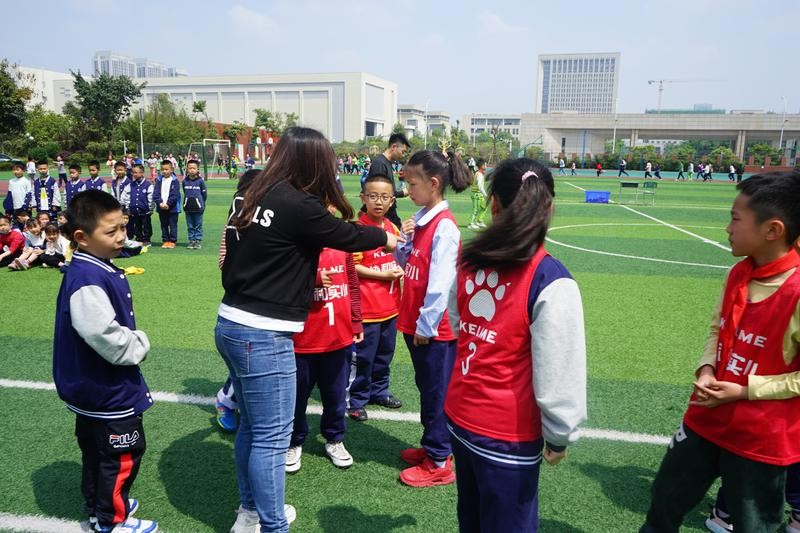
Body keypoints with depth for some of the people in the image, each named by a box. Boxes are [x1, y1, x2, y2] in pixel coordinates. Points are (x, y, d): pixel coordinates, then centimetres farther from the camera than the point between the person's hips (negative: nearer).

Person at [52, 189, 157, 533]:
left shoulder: (96, 270, 4)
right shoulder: (87, 282, -28)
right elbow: (108, 340, -33)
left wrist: (133, 340, 6)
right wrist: (141, 344, -16)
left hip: (92, 389, 10)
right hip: (108, 392, -10)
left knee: (96, 451, 24)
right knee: (124, 455, 6)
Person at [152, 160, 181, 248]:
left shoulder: (174, 180, -4)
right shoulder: (159, 180, 6)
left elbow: (175, 195, -11)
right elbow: (155, 193, 1)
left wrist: (168, 204, -17)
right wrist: (160, 203, -13)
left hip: (172, 208, -4)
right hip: (161, 207, 4)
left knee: (173, 225, 1)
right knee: (163, 225, 10)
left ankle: (172, 241, 7)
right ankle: (165, 241, 18)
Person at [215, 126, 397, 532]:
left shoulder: (248, 196, 7)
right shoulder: (298, 205, -16)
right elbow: (348, 236, -3)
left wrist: (304, 276, 22)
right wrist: (387, 238, 15)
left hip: (231, 324, 9)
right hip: (263, 336, -9)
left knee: (251, 425, 21)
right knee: (271, 437, 3)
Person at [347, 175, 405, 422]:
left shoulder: (392, 227, 7)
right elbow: (353, 266, -17)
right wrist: (383, 275, -17)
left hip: (390, 304, 7)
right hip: (367, 306, -7)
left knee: (385, 353, 20)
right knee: (363, 357, 4)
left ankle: (379, 390, 37)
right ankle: (356, 399, 20)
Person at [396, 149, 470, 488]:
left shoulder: (444, 226, -20)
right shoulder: (421, 219, 7)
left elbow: (440, 283, -22)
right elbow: (408, 264, 14)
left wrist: (427, 325, -17)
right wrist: (404, 240, -4)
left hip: (434, 329, -9)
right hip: (415, 323, 9)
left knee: (435, 393, 5)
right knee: (426, 387, 20)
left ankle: (439, 463, 21)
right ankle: (432, 447, 37)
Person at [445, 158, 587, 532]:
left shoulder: (470, 260, -6)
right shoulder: (551, 282, -22)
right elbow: (558, 374, -18)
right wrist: (560, 437, -4)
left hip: (458, 415, 5)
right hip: (507, 435, -5)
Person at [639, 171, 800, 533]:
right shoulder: (738, 274, -2)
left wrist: (745, 390, -20)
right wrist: (706, 369, -4)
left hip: (761, 440, -6)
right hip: (705, 421, 7)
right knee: (665, 500, 21)